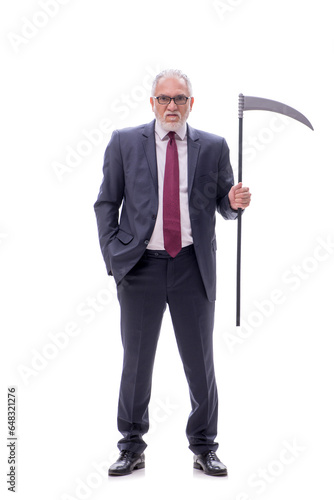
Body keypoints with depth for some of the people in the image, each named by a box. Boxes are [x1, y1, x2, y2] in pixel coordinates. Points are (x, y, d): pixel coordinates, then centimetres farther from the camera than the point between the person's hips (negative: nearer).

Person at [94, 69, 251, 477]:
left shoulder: (213, 147, 7)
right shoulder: (124, 142, 5)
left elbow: (223, 205, 10)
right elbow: (106, 203, 7)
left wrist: (235, 203, -13)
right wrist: (112, 254, -3)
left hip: (193, 266, 1)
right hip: (140, 266, 0)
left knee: (200, 362, 7)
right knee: (135, 362, 8)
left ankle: (204, 448, 23)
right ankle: (132, 447, 23)